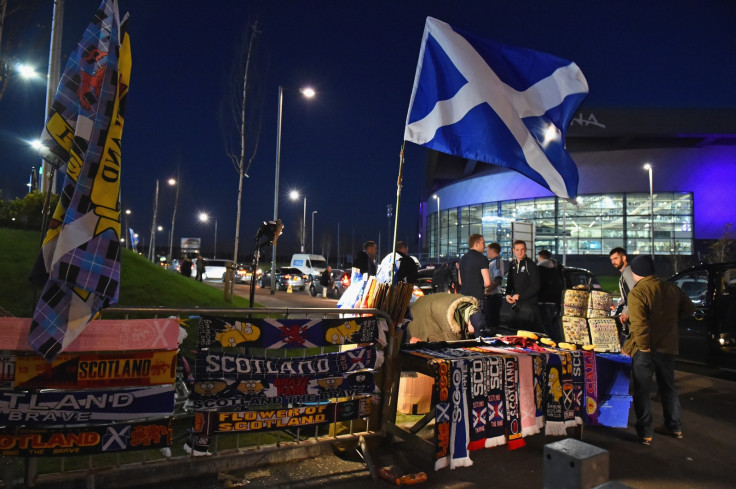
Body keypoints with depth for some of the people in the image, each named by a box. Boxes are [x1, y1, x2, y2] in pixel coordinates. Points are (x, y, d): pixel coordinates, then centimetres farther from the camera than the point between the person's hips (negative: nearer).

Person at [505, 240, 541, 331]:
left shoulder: (530, 264, -8)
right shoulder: (513, 265, 12)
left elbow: (535, 286, -12)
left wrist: (520, 296, -14)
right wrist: (507, 294, 2)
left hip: (528, 304, -7)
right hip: (515, 304, 7)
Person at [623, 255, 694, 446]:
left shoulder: (637, 292, -17)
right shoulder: (671, 288, 4)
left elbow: (639, 323, -26)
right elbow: (689, 308, 19)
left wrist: (644, 346, -19)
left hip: (645, 349, -6)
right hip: (668, 346, 7)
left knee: (642, 391, 3)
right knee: (668, 387, 22)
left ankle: (645, 433, 7)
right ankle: (675, 427, 33)